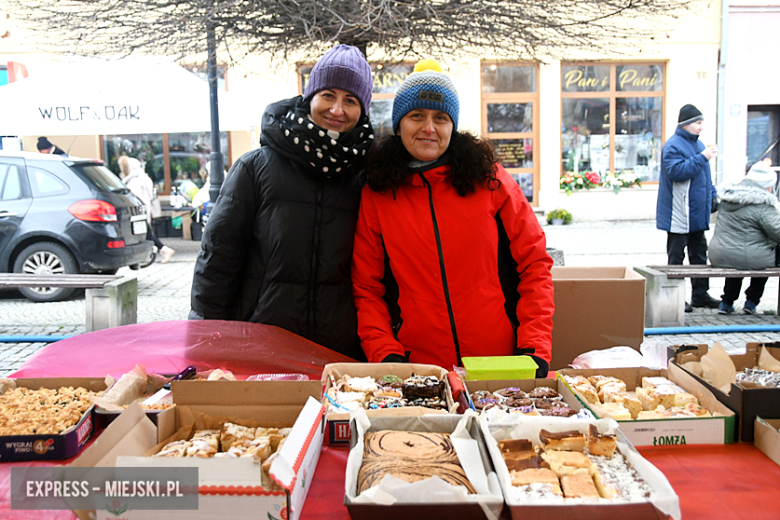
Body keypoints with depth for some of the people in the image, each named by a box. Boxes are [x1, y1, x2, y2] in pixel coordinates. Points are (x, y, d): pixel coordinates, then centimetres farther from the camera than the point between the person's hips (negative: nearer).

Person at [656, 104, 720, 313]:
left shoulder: (697, 144, 17)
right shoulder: (673, 146, -12)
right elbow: (677, 171, -26)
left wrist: (712, 195, 20)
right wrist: (702, 158, -25)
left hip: (697, 213, 9)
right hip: (679, 215, -9)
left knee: (699, 254, 14)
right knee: (676, 256, -2)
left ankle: (700, 294, 23)